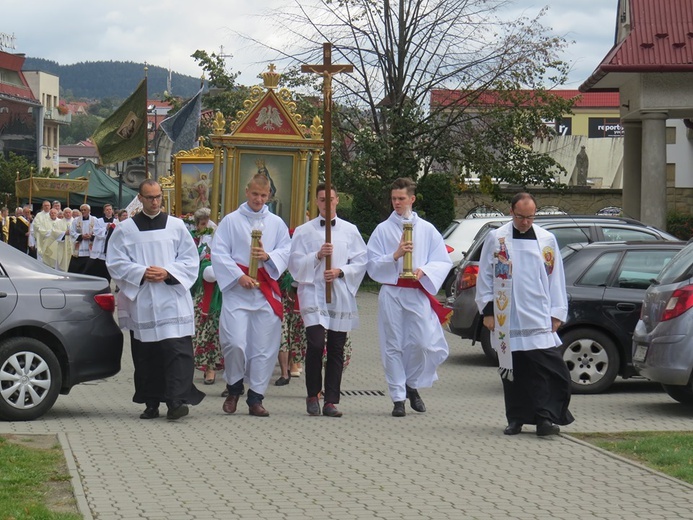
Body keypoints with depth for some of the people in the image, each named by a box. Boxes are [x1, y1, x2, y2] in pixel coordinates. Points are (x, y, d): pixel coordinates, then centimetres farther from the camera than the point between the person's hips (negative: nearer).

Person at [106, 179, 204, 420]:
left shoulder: (177, 226, 9)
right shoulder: (125, 229, 8)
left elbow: (190, 259, 7)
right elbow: (115, 263, 4)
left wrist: (167, 272, -9)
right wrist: (142, 273, -11)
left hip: (172, 301, -1)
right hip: (141, 302, 1)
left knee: (176, 350, -13)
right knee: (145, 354, 4)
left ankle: (176, 400, -15)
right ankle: (151, 403, 13)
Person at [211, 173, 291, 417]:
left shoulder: (277, 223, 13)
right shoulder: (231, 221, 5)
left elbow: (286, 251, 6)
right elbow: (218, 253, -2)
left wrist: (268, 256, -14)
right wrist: (239, 276, -12)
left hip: (266, 291, 3)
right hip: (237, 290, -2)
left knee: (264, 346, 1)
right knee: (235, 342, -12)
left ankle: (255, 398, 9)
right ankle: (234, 389, 11)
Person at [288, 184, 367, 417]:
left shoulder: (350, 230, 11)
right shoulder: (304, 231, 8)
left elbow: (361, 262, 7)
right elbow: (295, 263, 3)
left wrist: (340, 271, -9)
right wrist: (317, 256, -11)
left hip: (341, 295, 2)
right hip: (313, 292, -2)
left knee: (336, 349, 2)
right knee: (316, 344, -15)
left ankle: (331, 401, 6)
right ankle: (312, 395, 1)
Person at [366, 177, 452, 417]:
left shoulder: (426, 229, 10)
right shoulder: (383, 229, 8)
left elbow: (443, 262, 7)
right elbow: (372, 265, 3)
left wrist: (423, 270, -11)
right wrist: (395, 256, -12)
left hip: (418, 293, 0)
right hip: (391, 293, 0)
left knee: (424, 343, -8)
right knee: (393, 346, 0)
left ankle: (412, 386, 18)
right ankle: (398, 398, 7)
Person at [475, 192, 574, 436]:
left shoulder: (547, 240, 8)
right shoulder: (496, 239, 4)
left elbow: (556, 278, 11)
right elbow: (484, 276, 7)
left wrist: (557, 313, 6)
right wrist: (487, 309, 1)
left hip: (539, 319, 0)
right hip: (507, 319, 0)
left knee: (550, 370, -10)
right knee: (512, 371, 5)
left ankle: (546, 417, -6)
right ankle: (516, 419, 15)